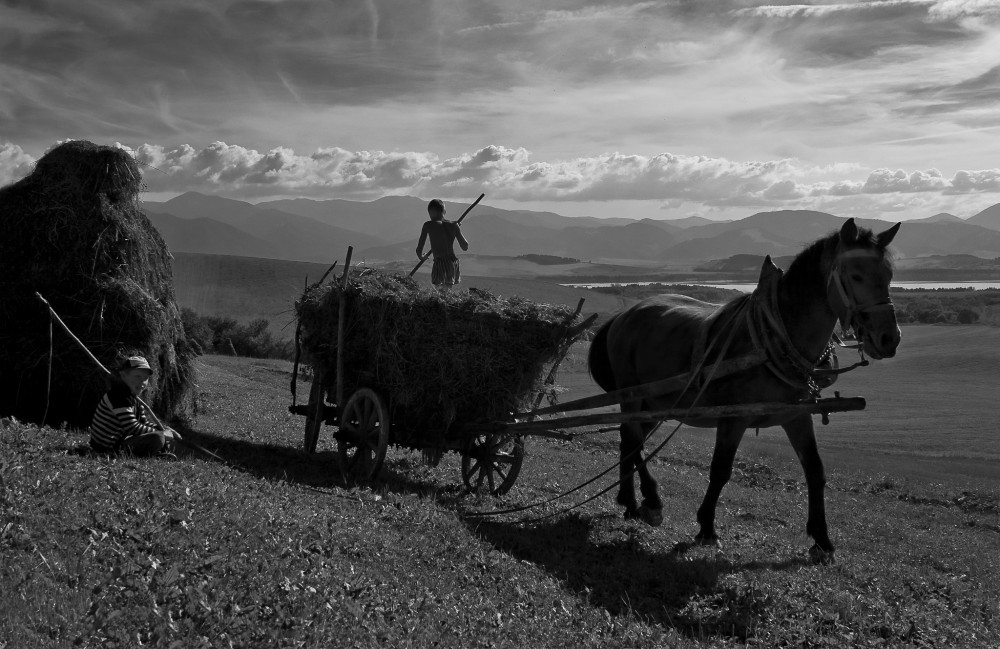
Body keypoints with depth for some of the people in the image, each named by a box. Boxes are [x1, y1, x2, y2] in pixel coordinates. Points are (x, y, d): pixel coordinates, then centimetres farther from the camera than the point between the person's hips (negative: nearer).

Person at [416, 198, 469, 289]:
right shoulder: (453, 225, 8)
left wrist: (421, 256, 24)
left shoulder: (428, 225, 0)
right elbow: (465, 247, 13)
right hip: (454, 264, 5)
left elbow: (419, 250, 1)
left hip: (439, 264, -5)